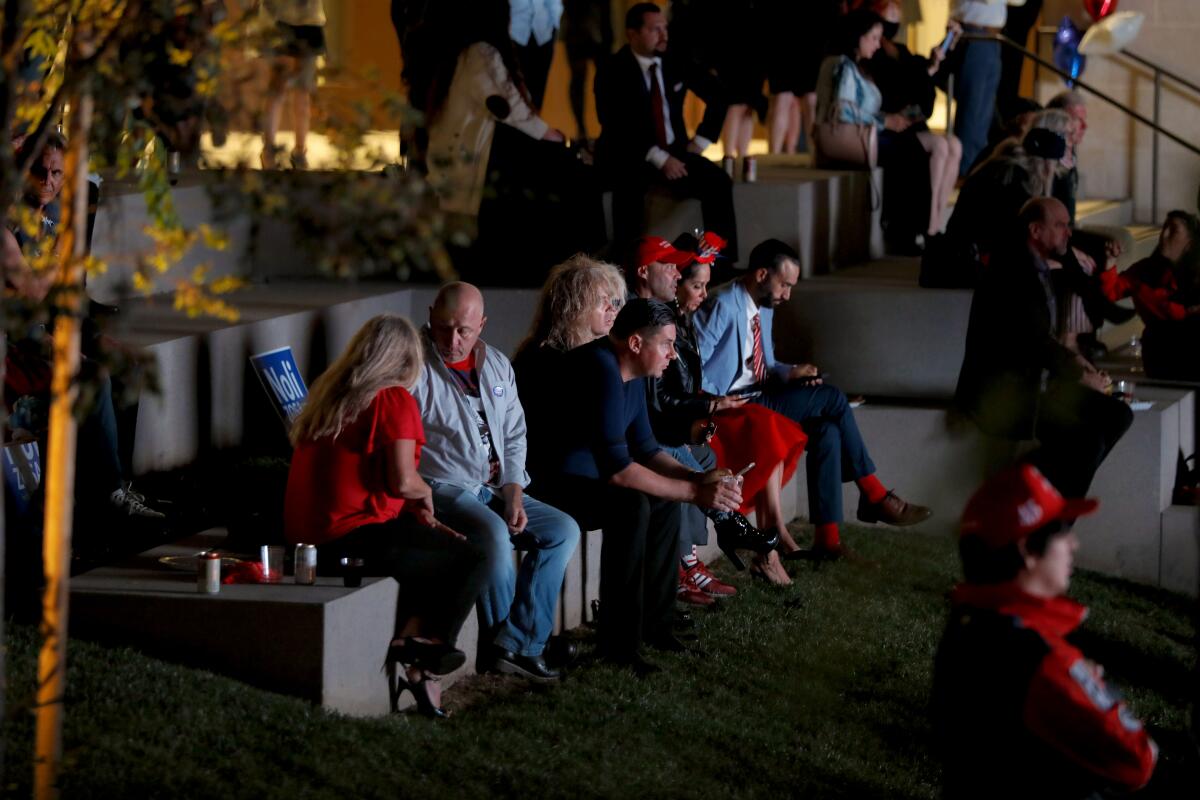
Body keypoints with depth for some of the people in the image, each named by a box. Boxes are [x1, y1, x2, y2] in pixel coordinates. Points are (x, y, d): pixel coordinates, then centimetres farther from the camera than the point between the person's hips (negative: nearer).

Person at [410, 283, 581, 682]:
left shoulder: (497, 365, 12)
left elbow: (514, 436, 16)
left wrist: (514, 496, 1)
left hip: (495, 489, 8)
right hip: (441, 487, -8)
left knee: (563, 529, -7)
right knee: (493, 532, -33)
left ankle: (517, 644, -12)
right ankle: (499, 642, -13)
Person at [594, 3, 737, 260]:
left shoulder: (675, 62, 4)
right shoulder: (612, 72, -10)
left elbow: (717, 97, 16)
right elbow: (616, 128, -20)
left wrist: (700, 141, 5)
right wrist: (659, 159, -25)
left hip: (674, 152, 4)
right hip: (628, 157, -4)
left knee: (718, 181, -20)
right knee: (631, 182, -38)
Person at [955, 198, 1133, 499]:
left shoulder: (1037, 270, 15)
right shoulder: (1012, 269, -16)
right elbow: (1034, 340, -21)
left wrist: (1072, 360, 7)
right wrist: (1081, 376, -13)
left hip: (1034, 386, 10)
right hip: (1001, 394, -10)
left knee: (1117, 415, -1)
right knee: (1087, 436, -25)